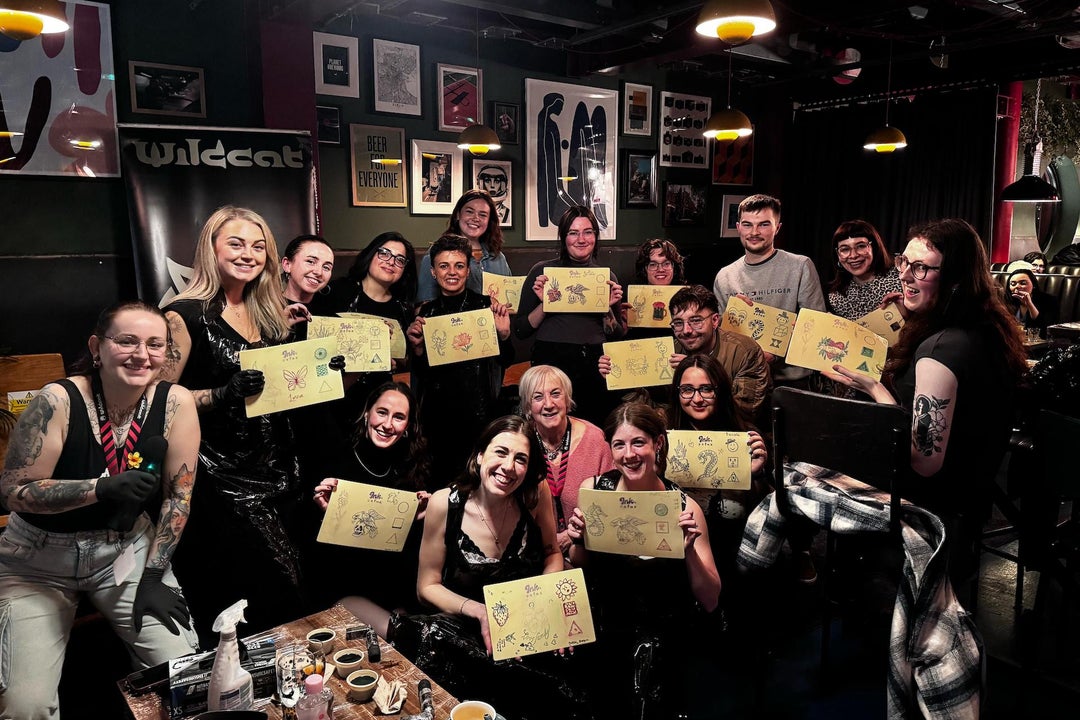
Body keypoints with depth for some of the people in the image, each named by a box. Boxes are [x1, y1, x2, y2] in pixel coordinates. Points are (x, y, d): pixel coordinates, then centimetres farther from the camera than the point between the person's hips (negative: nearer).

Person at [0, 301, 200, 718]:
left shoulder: (176, 403, -14)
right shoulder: (59, 401, -19)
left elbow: (179, 493, -7)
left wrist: (153, 574, -9)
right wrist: (101, 488, -30)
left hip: (126, 547, 2)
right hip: (40, 557, -1)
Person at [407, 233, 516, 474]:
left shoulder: (487, 306, -1)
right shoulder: (425, 312, 6)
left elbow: (505, 362, 0)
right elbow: (422, 373, 8)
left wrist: (504, 333, -17)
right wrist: (417, 347, -10)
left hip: (479, 411, -2)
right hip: (437, 413, 2)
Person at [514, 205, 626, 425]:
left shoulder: (607, 276, 9)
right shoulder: (542, 271, 2)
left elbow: (616, 337, 11)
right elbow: (520, 331, 1)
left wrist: (608, 308, -5)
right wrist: (544, 303, -13)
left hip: (595, 366, 2)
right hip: (552, 361, -2)